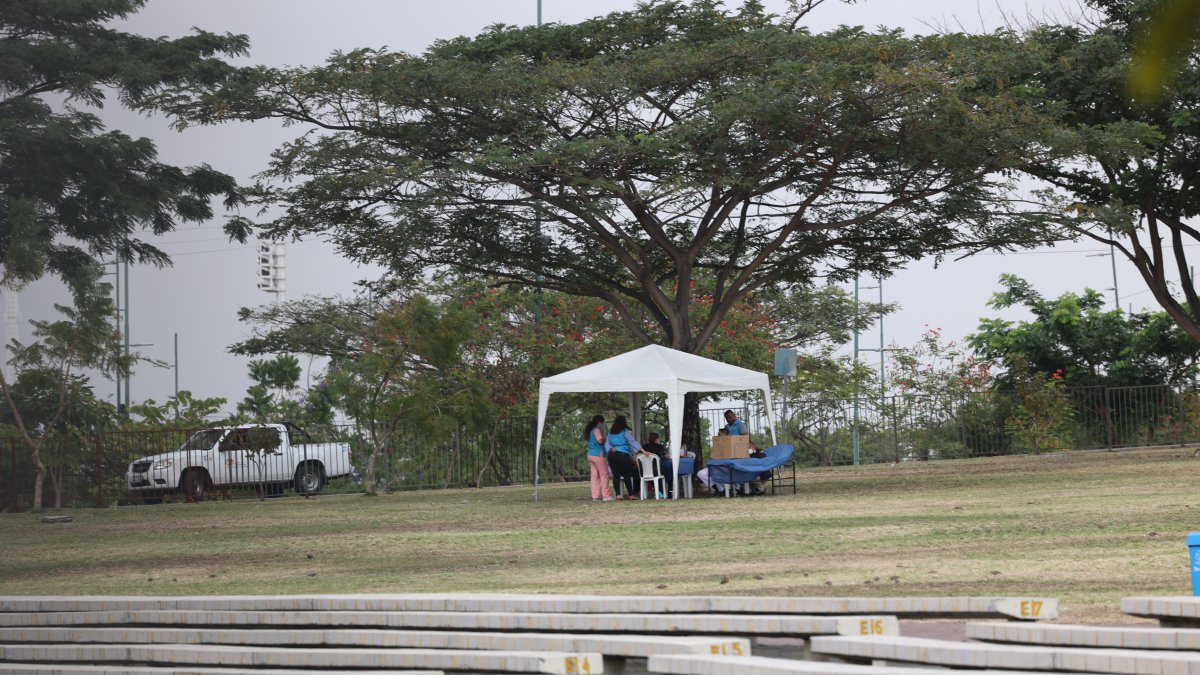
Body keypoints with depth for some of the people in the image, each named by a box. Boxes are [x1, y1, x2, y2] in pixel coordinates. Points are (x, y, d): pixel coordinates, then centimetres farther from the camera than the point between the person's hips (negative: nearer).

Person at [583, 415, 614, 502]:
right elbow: (600, 440, -21)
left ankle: (595, 496, 3)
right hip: (598, 454, -9)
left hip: (590, 455, 9)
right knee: (604, 474, -5)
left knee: (594, 475, 6)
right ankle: (606, 495, -6)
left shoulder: (590, 430, 17)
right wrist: (605, 436, -2)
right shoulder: (597, 430, -10)